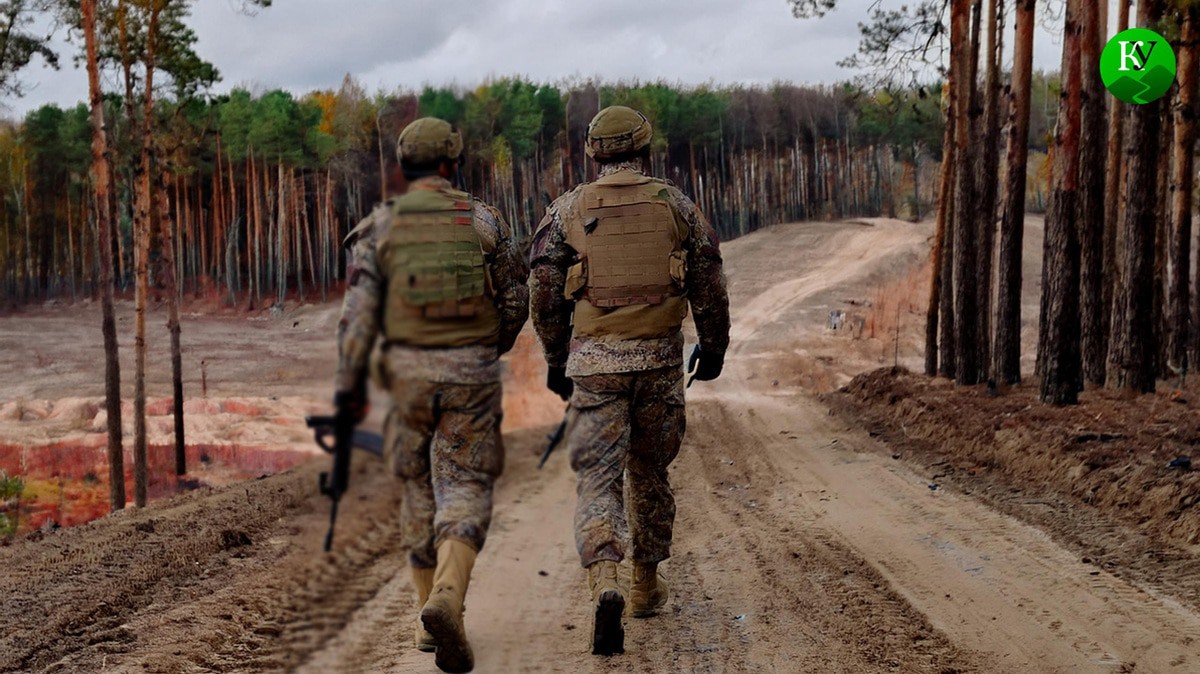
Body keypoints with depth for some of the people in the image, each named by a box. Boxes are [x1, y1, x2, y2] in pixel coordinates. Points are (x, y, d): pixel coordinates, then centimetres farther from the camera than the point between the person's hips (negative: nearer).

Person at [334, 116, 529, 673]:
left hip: (408, 373, 2)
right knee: (464, 493, -2)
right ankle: (446, 598, -27)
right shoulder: (483, 219, 0)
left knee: (422, 490, 17)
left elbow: (359, 310, -8)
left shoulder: (381, 225, 0)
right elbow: (516, 299, 5)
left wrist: (348, 386, -6)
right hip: (471, 374, -1)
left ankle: (431, 613, 21)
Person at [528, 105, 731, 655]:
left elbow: (544, 293, 1)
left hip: (594, 360, -1)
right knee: (650, 472, 18)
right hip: (659, 359, 1)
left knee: (598, 479, -2)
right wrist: (714, 346, 18)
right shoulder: (675, 205, 3)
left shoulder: (568, 210, 1)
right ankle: (647, 586, 29)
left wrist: (555, 360, 13)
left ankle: (605, 586, -24)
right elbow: (709, 286, 5)